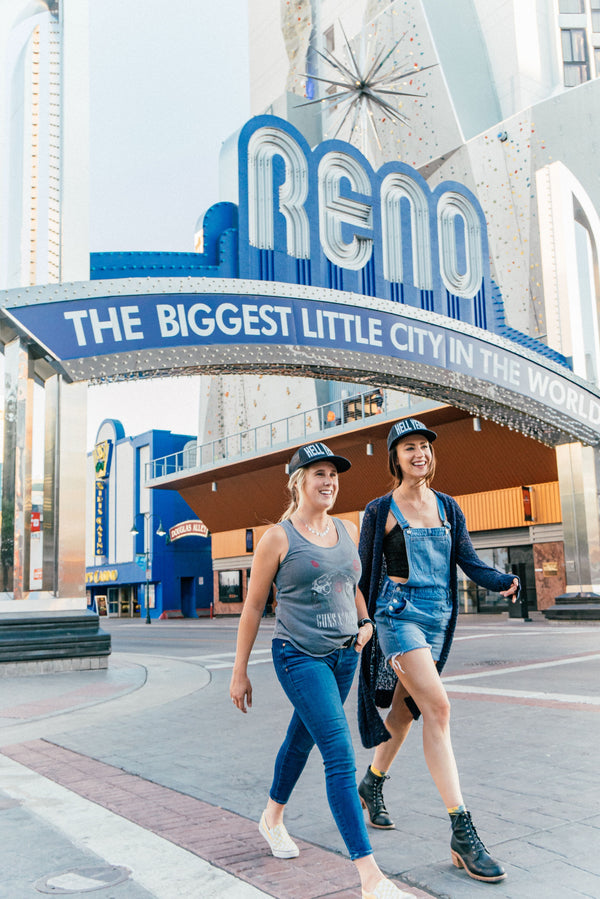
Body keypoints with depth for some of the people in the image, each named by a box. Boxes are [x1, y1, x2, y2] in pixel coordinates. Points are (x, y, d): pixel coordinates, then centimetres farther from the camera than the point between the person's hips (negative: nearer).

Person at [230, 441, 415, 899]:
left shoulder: (348, 531, 7)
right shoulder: (277, 538, -10)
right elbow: (253, 607, -5)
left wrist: (366, 623, 2)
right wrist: (240, 672, -3)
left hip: (345, 655, 6)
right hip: (299, 656, -6)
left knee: (302, 739, 22)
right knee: (341, 756, -13)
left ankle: (273, 818, 47)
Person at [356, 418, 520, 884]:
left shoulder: (447, 507, 10)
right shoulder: (380, 510, -3)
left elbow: (468, 559, 5)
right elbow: (364, 571, 3)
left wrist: (502, 580, -13)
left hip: (438, 615, 6)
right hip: (399, 613, -6)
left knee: (406, 709, 16)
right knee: (437, 707, -19)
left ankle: (372, 784, 41)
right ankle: (463, 835, -18)